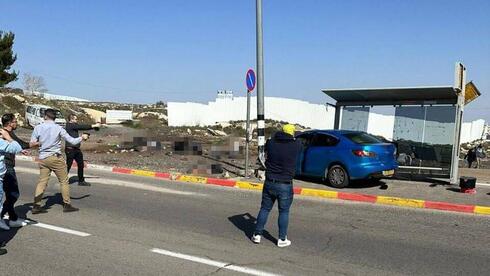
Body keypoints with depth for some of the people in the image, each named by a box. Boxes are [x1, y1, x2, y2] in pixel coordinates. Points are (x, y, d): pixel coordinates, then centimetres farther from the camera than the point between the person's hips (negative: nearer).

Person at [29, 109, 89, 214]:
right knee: (64, 181, 8)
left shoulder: (38, 128, 0)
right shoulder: (58, 128, -7)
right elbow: (72, 141, -6)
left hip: (43, 158, 3)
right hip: (56, 158, -3)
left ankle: (36, 206, 7)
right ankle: (67, 204, 12)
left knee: (42, 182, 9)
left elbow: (32, 144, 1)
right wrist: (82, 138, 11)